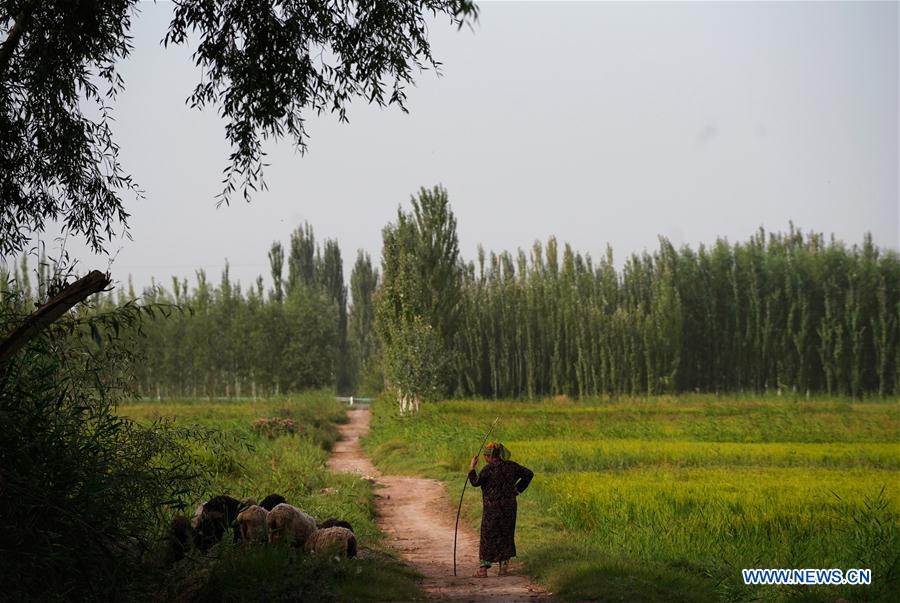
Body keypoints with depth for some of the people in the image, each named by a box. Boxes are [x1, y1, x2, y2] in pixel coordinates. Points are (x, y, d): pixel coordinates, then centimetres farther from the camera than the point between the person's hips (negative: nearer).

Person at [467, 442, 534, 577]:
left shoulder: (489, 468, -15)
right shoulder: (510, 466, 5)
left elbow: (475, 482, -12)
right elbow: (528, 474, 12)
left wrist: (472, 467, -1)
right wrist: (518, 489, 12)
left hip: (493, 508, -6)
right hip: (509, 506, 6)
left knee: (488, 536, 2)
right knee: (506, 535, 14)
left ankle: (484, 568, 2)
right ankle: (504, 567, 14)